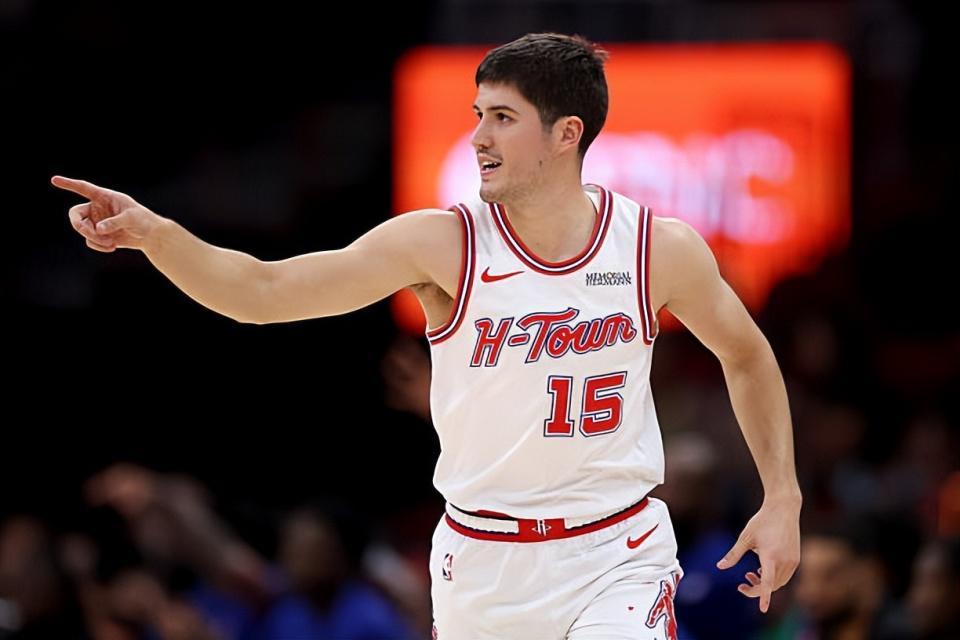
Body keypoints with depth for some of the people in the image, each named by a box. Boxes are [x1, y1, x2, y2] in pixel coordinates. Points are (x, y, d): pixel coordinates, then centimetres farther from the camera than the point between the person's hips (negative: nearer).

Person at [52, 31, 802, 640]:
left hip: (616, 556, -1)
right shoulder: (444, 245, -11)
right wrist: (156, 234, -31)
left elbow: (748, 355, 11)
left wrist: (783, 499, 6)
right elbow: (264, 291, -16)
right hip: (483, 558, 1)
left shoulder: (660, 249, -8)